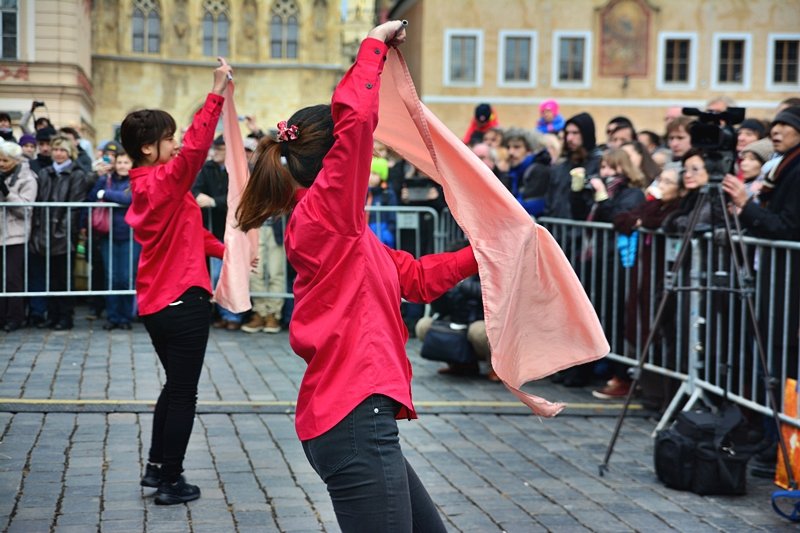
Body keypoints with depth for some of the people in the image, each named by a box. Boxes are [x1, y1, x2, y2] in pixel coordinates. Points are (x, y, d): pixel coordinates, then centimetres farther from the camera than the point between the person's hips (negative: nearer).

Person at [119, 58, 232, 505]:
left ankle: (157, 467, 28)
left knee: (175, 386, 21)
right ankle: (171, 482, 5)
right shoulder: (165, 181, -16)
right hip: (184, 300, -9)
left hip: (157, 303, 9)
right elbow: (196, 148, -33)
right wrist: (217, 95, -34)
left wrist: (225, 250, 10)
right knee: (184, 393, 0)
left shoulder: (145, 185, 12)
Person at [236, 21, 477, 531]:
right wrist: (375, 44, -10)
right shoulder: (322, 214, -11)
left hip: (358, 420, 11)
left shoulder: (345, 231, 17)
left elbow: (417, 278, 26)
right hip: (355, 417, -11)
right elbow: (356, 117, -24)